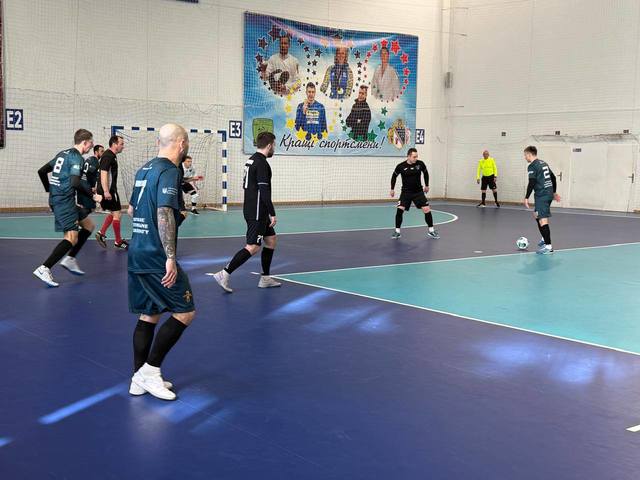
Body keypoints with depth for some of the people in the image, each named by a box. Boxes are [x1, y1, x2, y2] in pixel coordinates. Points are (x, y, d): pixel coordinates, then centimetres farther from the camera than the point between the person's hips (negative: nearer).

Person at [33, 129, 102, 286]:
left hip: (56, 198, 10)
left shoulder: (63, 154, 16)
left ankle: (70, 259, 15)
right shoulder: (77, 158, -12)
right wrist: (92, 195, -16)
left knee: (88, 225, 17)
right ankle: (44, 269, -18)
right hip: (64, 201, -10)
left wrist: (50, 190, 27)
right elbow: (75, 183, -25)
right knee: (72, 238, -12)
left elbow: (42, 171, 20)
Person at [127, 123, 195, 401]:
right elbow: (164, 214, -25)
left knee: (148, 316, 14)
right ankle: (150, 370, -1)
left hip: (137, 254, 9)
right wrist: (170, 257, -28)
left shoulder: (145, 170, 14)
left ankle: (139, 379, 17)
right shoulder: (169, 172, -13)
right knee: (185, 313, -1)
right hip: (157, 258, -9)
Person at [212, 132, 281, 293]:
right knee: (253, 247, -10)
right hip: (257, 213, -10)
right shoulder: (262, 163, -16)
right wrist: (272, 213, -18)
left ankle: (265, 278, 20)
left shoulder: (251, 160, 14)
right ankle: (224, 274, -11)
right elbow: (264, 191, -22)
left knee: (271, 239, 16)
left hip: (251, 209, 10)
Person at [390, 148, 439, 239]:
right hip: (406, 192, -1)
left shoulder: (420, 164, -10)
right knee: (399, 210, -15)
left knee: (427, 209, -6)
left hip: (418, 192, 1)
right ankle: (397, 232, 1)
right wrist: (392, 189, 7)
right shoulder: (401, 166, -13)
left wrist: (427, 185, 16)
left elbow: (425, 173, 10)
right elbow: (394, 176, 6)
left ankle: (431, 231, 11)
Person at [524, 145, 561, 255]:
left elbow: (532, 183, -17)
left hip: (541, 195, -10)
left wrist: (526, 198, -14)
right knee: (536, 215, 25)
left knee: (543, 220, -13)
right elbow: (553, 178, 23)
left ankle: (548, 246, -18)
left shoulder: (532, 166, -9)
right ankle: (545, 238, 32)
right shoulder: (543, 163, 18)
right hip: (549, 194, 10)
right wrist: (554, 193, 30)